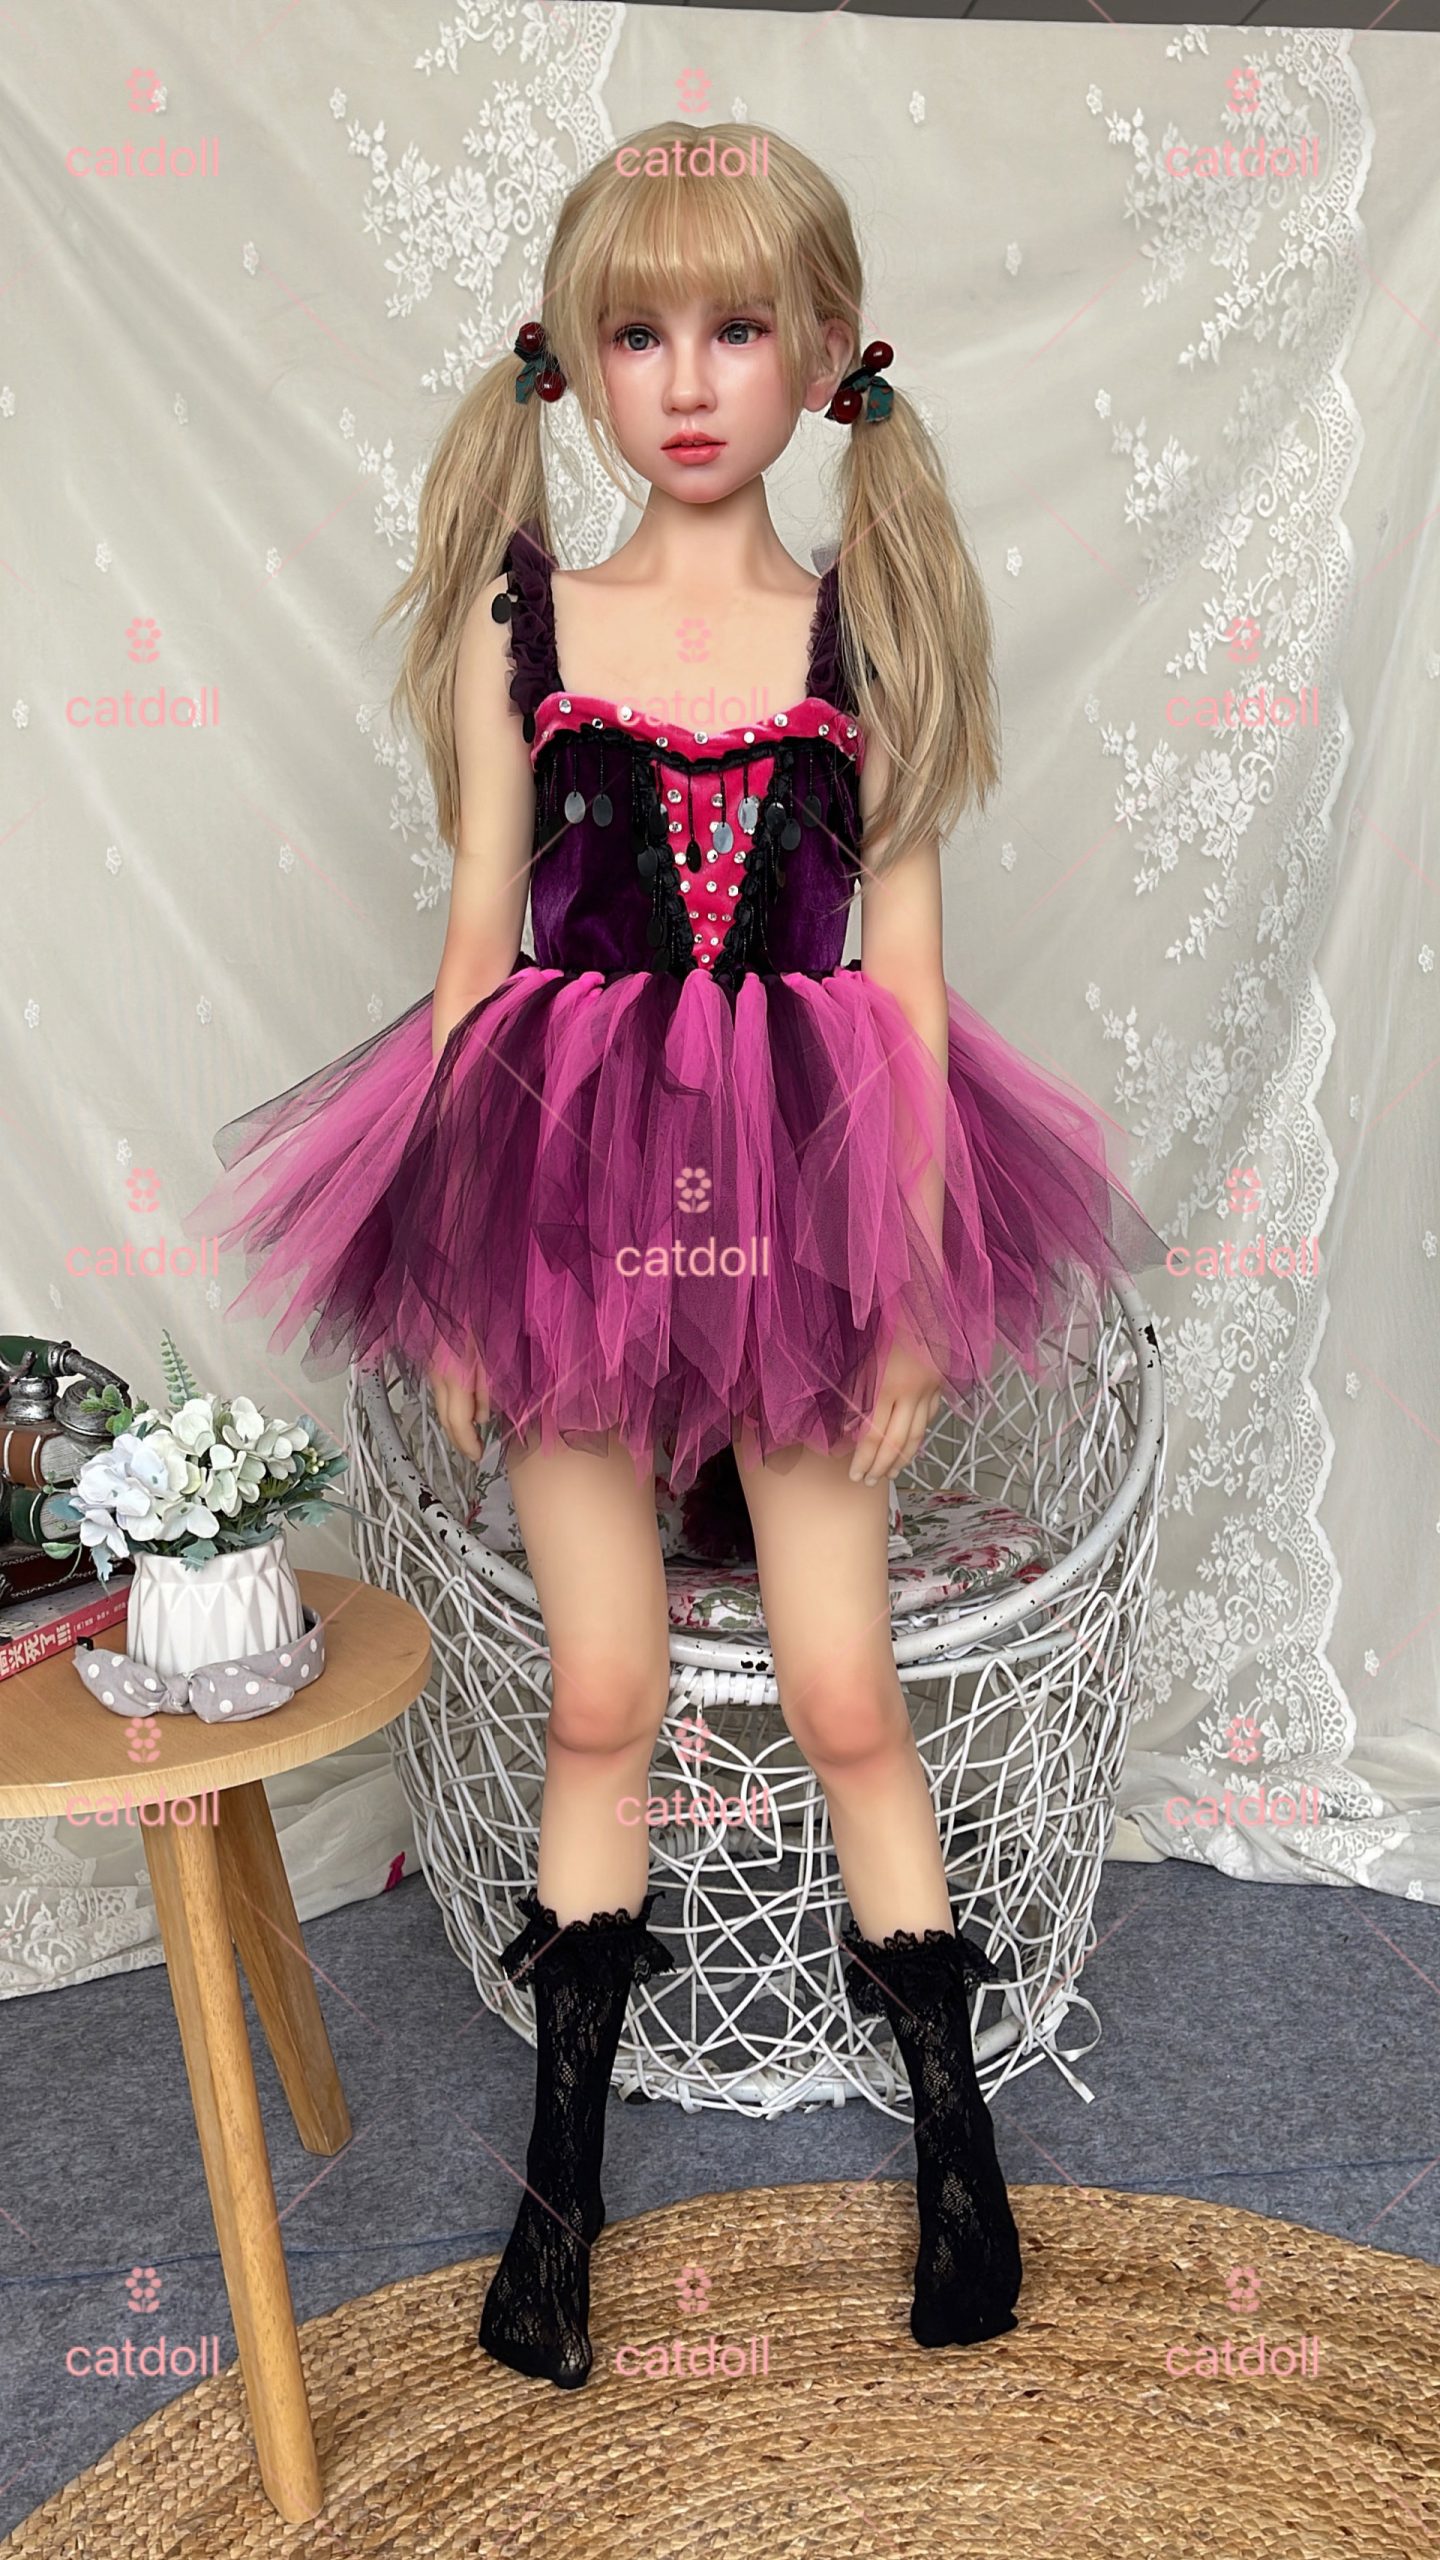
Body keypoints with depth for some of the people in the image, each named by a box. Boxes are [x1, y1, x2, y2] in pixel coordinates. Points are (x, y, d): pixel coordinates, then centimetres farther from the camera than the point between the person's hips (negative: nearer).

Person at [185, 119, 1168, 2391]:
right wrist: (452, 1261, -1)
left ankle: (960, 2148, 30)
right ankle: (564, 2164, 31)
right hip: (568, 1193, 1)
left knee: (846, 1694, 7)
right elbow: (477, 948, 2)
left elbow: (905, 964, 0)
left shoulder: (871, 639, 1)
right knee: (600, 1694, 10)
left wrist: (918, 1270, -4)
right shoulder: (517, 630, 2)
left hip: (799, 1190, 0)